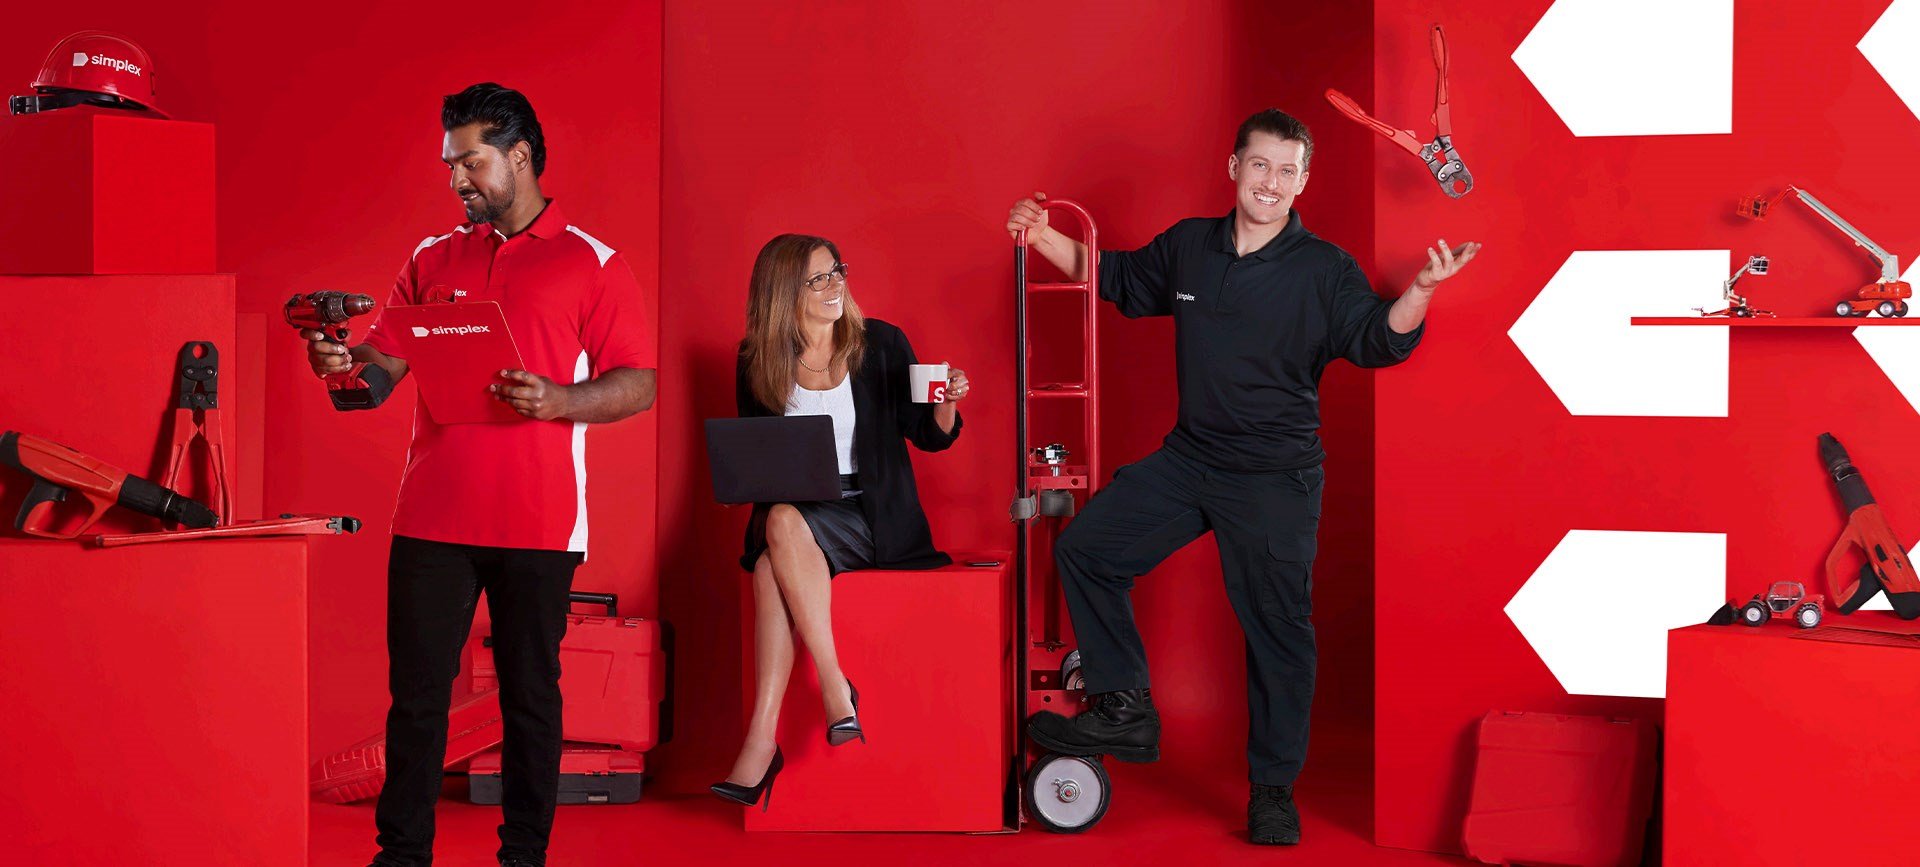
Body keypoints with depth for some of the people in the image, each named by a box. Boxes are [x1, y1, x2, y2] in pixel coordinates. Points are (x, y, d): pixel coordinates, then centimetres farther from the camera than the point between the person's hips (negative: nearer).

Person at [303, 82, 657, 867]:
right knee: (416, 693, 4)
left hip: (536, 525, -3)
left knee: (530, 695, 5)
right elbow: (385, 363, 11)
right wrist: (341, 360, -10)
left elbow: (638, 385, -3)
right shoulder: (432, 260, 14)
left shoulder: (591, 264, 2)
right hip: (432, 518, 3)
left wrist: (557, 402, -19)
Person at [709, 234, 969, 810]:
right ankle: (835, 691, -32)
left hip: (874, 518, -2)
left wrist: (946, 405, -15)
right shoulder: (758, 362, 7)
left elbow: (928, 438, 7)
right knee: (776, 542, -34)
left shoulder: (881, 345, 3)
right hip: (791, 512, 2)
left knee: (784, 534, -32)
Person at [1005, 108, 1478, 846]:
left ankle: (1273, 787, 15)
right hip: (1188, 458, 5)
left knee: (1277, 628, 1)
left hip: (1275, 480, -5)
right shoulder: (1187, 246, 4)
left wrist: (1420, 290, -38)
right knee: (1084, 549, 2)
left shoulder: (1323, 271, -9)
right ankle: (1125, 712, 12)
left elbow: (1379, 340, -20)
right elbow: (1118, 278, 19)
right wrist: (1044, 238, 9)